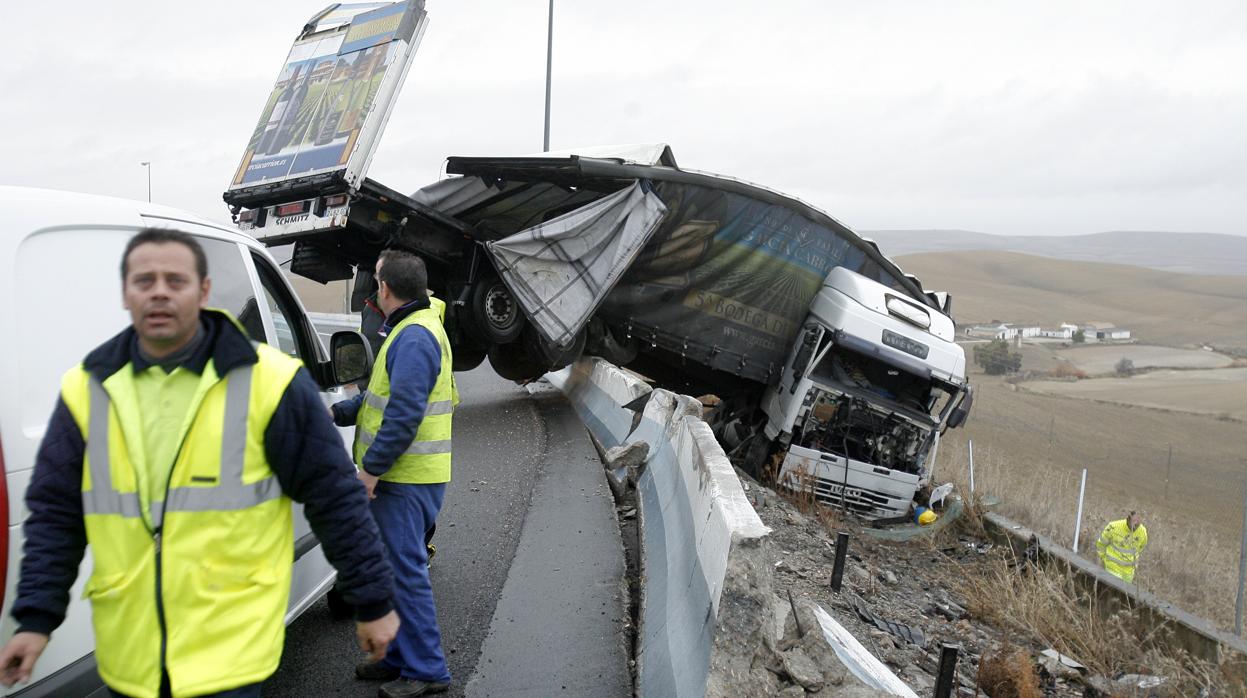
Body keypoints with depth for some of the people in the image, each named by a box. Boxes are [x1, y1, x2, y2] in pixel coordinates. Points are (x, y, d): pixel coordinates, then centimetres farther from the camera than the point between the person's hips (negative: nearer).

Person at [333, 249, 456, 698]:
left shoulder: (414, 337, -19)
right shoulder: (410, 330, 16)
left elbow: (405, 413, -25)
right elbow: (383, 395, 23)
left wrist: (371, 468, -20)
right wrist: (336, 413, 16)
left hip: (406, 479, -10)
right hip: (401, 476, 10)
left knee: (405, 570, -3)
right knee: (396, 566, 18)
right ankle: (401, 656, 30)